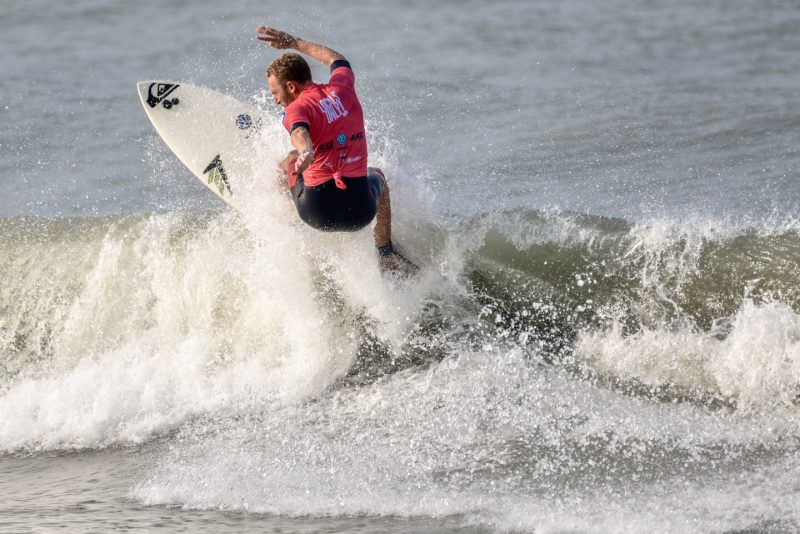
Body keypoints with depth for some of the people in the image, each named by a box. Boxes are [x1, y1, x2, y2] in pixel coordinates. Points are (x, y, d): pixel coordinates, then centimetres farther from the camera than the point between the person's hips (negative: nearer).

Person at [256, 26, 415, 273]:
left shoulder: (297, 109, -11)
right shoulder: (342, 87, 6)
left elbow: (300, 135, -35)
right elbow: (338, 60, 30)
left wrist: (305, 154, -56)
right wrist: (294, 43, 36)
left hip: (319, 212, -4)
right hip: (360, 211, 4)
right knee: (376, 175, 40)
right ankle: (387, 256, 36)